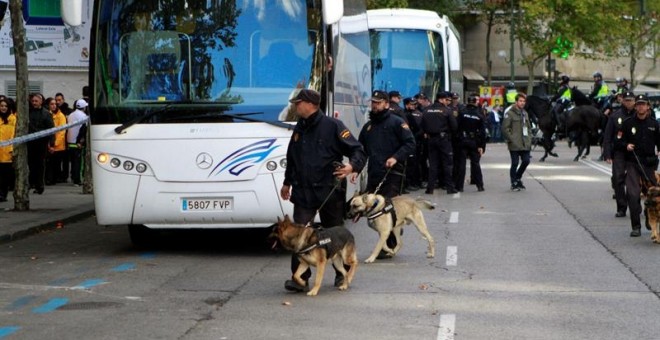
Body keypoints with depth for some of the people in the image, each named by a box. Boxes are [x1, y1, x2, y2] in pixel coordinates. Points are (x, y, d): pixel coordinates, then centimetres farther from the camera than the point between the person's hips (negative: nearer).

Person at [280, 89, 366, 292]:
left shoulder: (332, 126, -7)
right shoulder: (299, 129, 14)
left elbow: (358, 151, -9)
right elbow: (291, 159, 28)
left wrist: (352, 166, -28)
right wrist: (287, 182, 33)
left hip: (329, 191, -5)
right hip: (303, 192, 5)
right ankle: (300, 278, -6)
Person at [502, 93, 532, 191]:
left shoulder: (525, 113, 15)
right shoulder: (510, 113, -7)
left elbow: (529, 127, 24)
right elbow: (505, 128, -11)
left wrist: (529, 138, 12)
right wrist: (511, 139, -14)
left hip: (525, 144, 6)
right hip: (514, 145, -6)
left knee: (526, 161, 5)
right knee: (515, 163, 0)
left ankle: (517, 178, 26)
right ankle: (514, 184, 10)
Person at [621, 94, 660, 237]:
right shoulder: (628, 123, 3)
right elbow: (621, 140, 10)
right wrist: (626, 145, -9)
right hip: (633, 163, -2)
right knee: (632, 194, -12)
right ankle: (636, 226, -6)